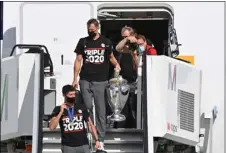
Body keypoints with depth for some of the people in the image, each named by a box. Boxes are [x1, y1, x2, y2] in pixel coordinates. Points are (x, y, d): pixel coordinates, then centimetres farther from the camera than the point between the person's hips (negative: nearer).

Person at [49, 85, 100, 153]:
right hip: (68, 146, -1)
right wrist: (61, 112, -15)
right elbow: (52, 127, -10)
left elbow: (90, 124, 10)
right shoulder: (58, 109, 1)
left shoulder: (81, 107, 7)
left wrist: (97, 140, 1)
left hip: (83, 145, 2)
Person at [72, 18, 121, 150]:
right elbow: (78, 61, 7)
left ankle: (101, 140, 0)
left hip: (100, 81, -1)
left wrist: (116, 64, -4)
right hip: (85, 80, 1)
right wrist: (75, 79, 1)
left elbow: (111, 57, 17)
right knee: (87, 108, 3)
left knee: (101, 110, -1)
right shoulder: (83, 42, 6)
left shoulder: (106, 42, 5)